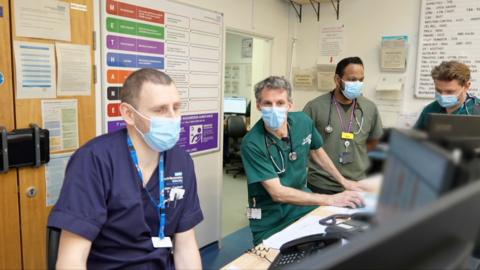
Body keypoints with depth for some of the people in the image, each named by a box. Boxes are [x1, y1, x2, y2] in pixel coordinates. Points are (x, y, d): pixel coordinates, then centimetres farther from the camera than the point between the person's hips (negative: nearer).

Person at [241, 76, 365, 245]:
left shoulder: (303, 122, -8)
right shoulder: (252, 143, -24)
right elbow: (277, 193, -27)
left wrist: (343, 181, 16)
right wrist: (330, 200, -27)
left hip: (302, 203, 4)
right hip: (270, 220, -4)